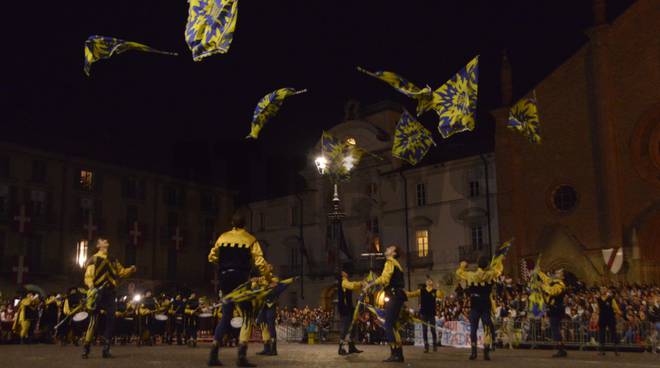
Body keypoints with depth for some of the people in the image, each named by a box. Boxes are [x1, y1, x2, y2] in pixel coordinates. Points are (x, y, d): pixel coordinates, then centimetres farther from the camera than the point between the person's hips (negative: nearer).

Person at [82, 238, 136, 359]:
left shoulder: (112, 260, 18)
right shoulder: (93, 259, 1)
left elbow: (122, 272, 16)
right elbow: (88, 276, -9)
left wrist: (131, 270, -3)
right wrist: (91, 287, -25)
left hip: (110, 294, 5)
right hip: (98, 293, -5)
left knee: (110, 321, 2)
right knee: (94, 321, -11)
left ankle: (106, 350, 7)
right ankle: (85, 349, -5)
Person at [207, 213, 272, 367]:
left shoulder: (223, 237, 10)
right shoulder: (250, 239, 1)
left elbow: (212, 257, 14)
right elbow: (260, 262, -8)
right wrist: (268, 278, 1)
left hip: (225, 279, 5)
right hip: (241, 279, -4)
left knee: (226, 316, 15)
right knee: (247, 316, -1)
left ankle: (214, 354, 9)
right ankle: (242, 355, -16)